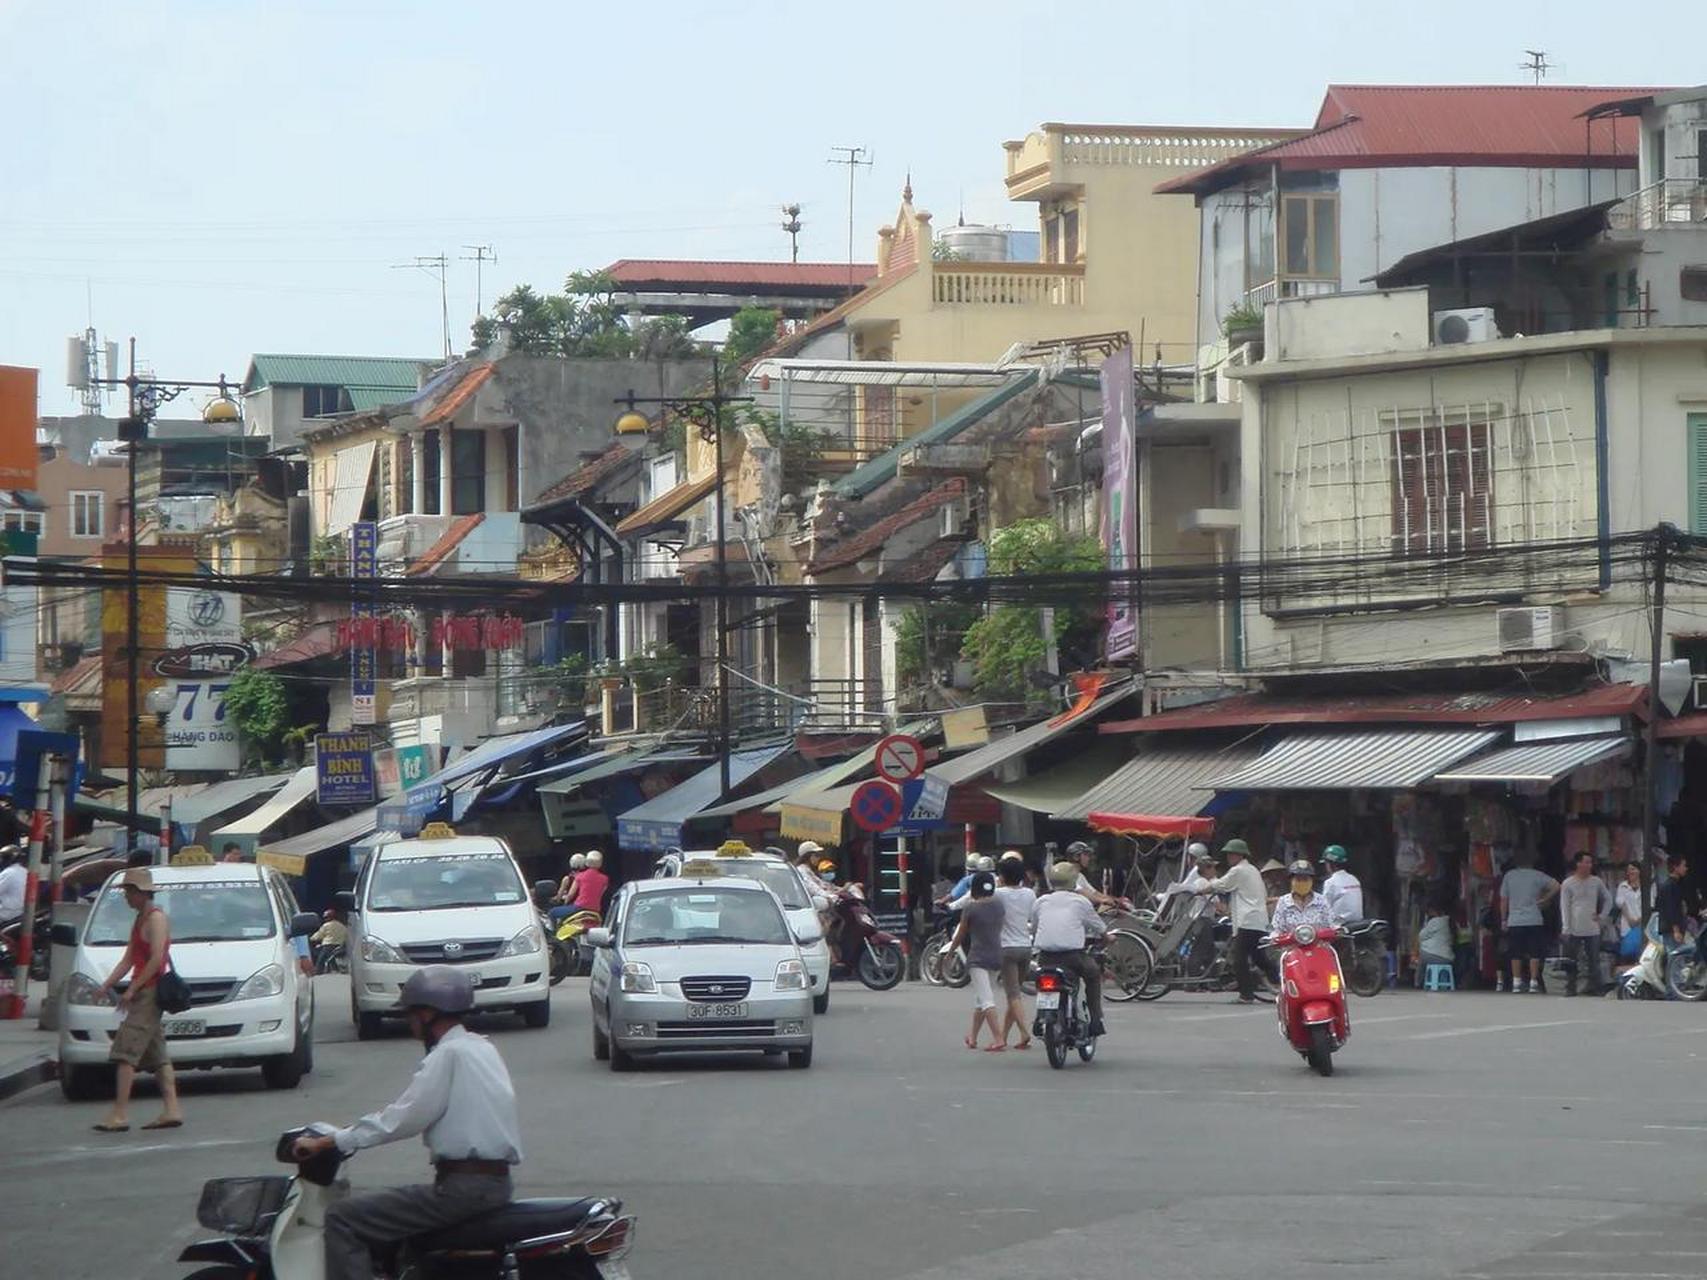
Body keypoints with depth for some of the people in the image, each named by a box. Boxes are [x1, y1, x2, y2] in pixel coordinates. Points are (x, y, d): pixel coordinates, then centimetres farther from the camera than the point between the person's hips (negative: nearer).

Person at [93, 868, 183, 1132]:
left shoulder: (156, 918, -11)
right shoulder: (140, 920, 19)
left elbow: (157, 959, -20)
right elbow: (128, 959, 19)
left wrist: (132, 990, -19)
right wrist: (107, 984, 7)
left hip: (149, 991, -11)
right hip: (142, 994, 11)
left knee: (126, 1050, -14)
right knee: (157, 1054, 10)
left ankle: (120, 1113, -18)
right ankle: (171, 1110, 9)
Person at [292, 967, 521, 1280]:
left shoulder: (449, 1055, -11)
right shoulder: (481, 1048, 17)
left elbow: (403, 1118, -14)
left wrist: (326, 1143, -9)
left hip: (463, 1189, -10)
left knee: (343, 1218, -11)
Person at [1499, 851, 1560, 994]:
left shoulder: (1509, 876, 7)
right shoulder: (1537, 875, 2)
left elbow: (1503, 900, 8)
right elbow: (1556, 886, -7)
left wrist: (1503, 919, 14)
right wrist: (1544, 899, 2)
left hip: (1514, 922, 2)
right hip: (1534, 921, -2)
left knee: (1516, 955, 9)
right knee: (1535, 954, 2)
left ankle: (1516, 982, 9)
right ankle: (1533, 982, -3)